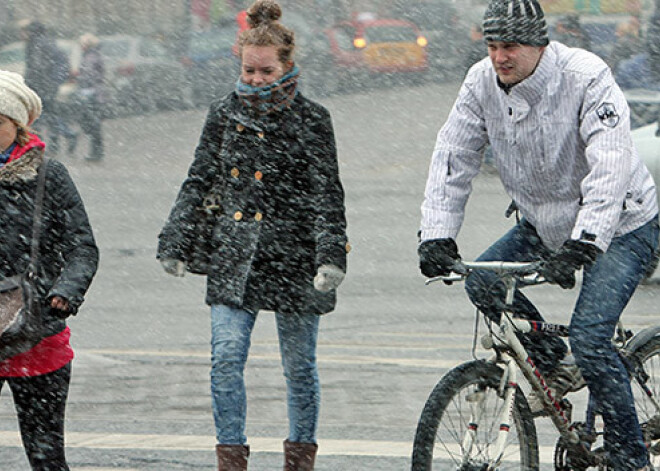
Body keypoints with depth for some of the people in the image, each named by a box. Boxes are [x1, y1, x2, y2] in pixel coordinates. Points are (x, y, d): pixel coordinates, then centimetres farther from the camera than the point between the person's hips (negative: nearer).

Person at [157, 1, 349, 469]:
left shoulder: (312, 120, -3)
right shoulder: (224, 115, 6)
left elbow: (328, 194, -7)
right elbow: (198, 182, 11)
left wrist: (331, 256, -18)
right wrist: (176, 244, 6)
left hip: (293, 256, -2)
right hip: (234, 256, 2)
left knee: (299, 364, 7)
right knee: (226, 357, -9)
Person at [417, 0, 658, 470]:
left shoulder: (587, 77, -26)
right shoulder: (482, 83, -10)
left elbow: (610, 169, -34)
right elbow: (453, 159, -8)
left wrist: (581, 246, -44)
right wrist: (437, 237, -20)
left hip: (621, 224, -6)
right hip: (544, 222, 7)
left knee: (588, 336, -20)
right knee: (483, 282, -11)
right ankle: (555, 368, 11)